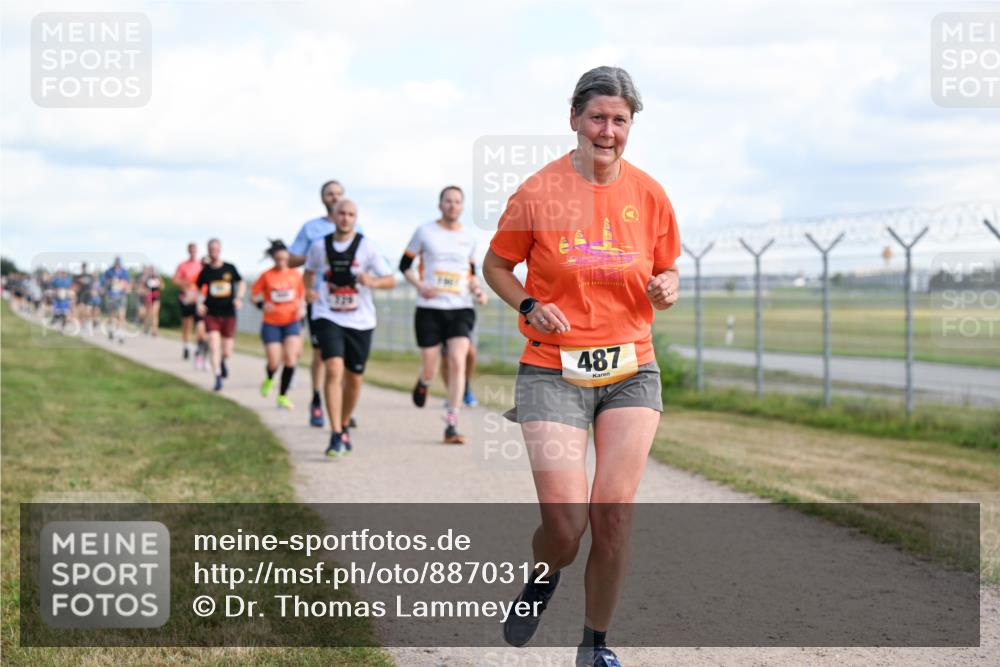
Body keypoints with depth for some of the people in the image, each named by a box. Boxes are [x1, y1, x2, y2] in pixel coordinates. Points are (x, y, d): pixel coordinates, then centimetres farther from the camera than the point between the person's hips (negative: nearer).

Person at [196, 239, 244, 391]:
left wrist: (239, 298, -5)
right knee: (213, 345, -16)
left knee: (227, 352, 4)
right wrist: (199, 303, -4)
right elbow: (200, 289, 13)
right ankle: (218, 379, -8)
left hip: (228, 313, 1)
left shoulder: (230, 268, -1)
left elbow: (241, 283, 12)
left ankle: (223, 362, 41)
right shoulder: (205, 271, -1)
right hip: (211, 314, -1)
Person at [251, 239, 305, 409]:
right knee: (274, 363, -6)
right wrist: (261, 305, -19)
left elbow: (302, 295, 14)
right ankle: (269, 379, 33)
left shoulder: (295, 275, 1)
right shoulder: (266, 276, -5)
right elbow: (253, 295, 1)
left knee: (290, 358, -15)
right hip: (271, 324, -1)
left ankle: (283, 396, -2)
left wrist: (302, 308, -6)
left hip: (292, 323, 1)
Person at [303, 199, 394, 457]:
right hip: (327, 318, -1)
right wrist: (309, 289, 1)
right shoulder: (319, 247, 2)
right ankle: (336, 436, -19)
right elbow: (309, 271, 22)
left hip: (360, 321, 1)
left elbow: (390, 280, -2)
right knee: (334, 370, -20)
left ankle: (344, 426, 35)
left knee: (354, 378, 10)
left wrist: (372, 282, -23)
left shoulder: (366, 247, -3)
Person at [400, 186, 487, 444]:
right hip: (430, 309, -1)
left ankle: (451, 426, -11)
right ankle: (423, 383, 41)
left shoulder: (469, 238, 11)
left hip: (460, 309, 1)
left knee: (457, 362, -15)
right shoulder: (424, 231, 3)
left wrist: (477, 290, 2)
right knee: (429, 369, 0)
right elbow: (404, 265, 7)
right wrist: (420, 285, -11)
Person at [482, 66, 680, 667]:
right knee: (565, 524, -11)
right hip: (554, 373, -2)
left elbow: (668, 272, 16)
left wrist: (665, 291, -7)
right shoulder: (538, 194, -5)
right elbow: (496, 265, 8)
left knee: (614, 515, -5)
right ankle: (542, 580, 27)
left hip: (630, 373, 2)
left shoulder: (649, 195, 3)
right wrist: (530, 307, -10)